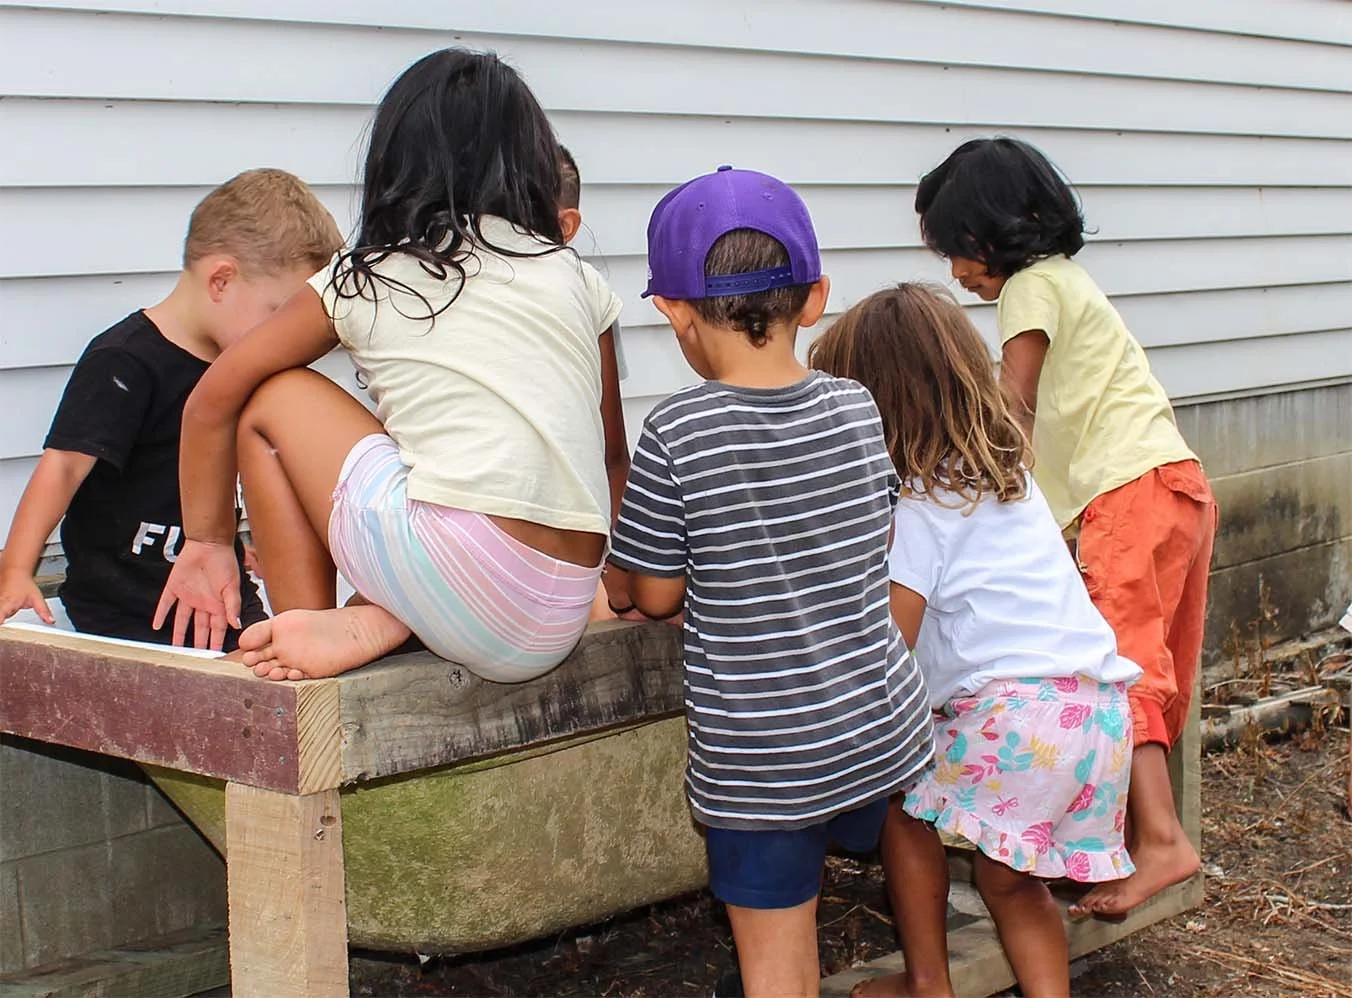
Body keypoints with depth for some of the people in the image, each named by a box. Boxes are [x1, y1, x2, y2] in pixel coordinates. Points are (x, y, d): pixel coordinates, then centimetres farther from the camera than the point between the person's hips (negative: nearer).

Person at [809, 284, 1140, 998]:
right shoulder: (1004, 472, 18)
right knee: (1009, 876, 19)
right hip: (1099, 705, 8)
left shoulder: (920, 503, -7)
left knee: (899, 798, 13)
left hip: (1018, 708, -8)